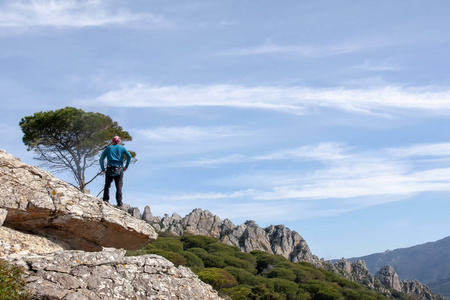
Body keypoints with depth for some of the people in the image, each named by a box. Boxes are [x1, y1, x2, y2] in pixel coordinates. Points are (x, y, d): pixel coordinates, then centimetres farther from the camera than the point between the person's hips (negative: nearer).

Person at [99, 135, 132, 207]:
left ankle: (105, 200, -3)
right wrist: (126, 166, 1)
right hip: (119, 170, -1)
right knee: (119, 187, -2)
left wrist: (103, 169, 12)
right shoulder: (122, 148, 13)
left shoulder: (108, 148, 17)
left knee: (107, 185, 10)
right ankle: (119, 203, -10)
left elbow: (101, 159, 10)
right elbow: (129, 156, -3)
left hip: (109, 169, 1)